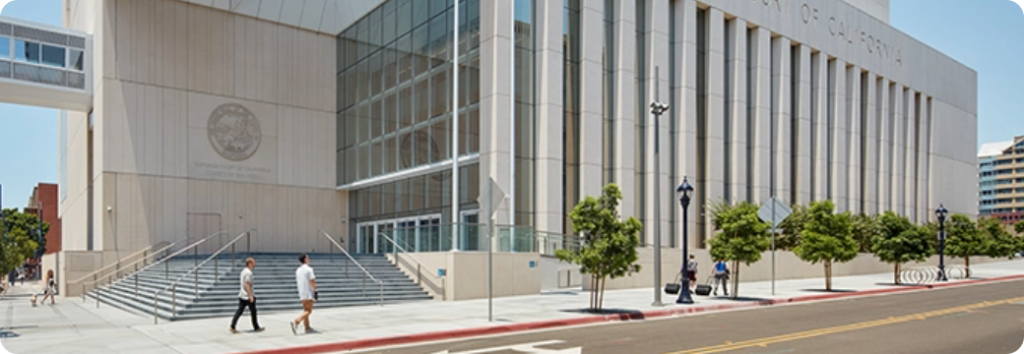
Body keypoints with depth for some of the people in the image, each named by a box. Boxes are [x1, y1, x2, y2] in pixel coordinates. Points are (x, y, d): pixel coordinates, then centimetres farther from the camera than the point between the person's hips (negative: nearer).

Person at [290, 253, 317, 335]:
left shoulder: (298, 270, 11)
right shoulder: (309, 269, -12)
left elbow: (297, 282, 16)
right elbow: (312, 281, -16)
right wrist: (315, 291, -11)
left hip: (302, 293, 8)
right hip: (308, 293, -8)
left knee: (306, 310, 14)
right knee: (308, 311, -6)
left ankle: (307, 327, 15)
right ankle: (295, 322, -22)